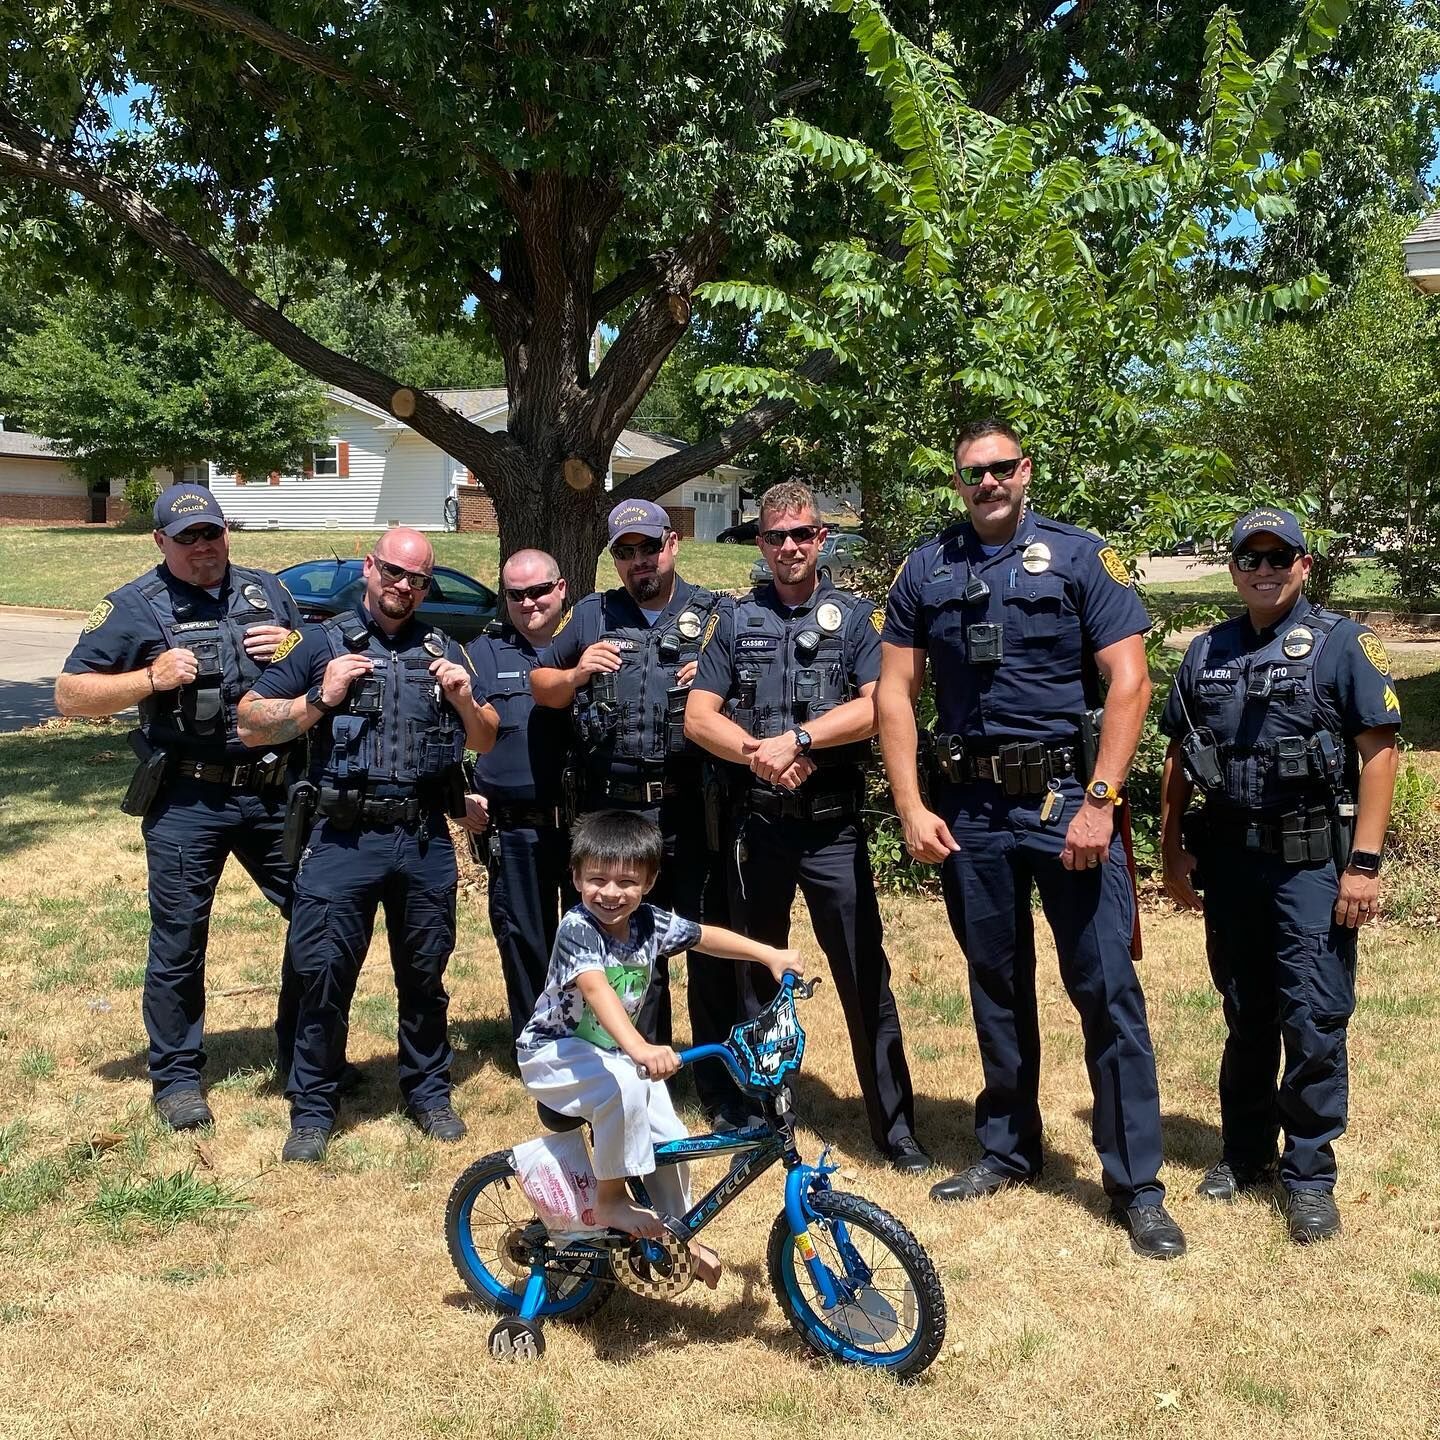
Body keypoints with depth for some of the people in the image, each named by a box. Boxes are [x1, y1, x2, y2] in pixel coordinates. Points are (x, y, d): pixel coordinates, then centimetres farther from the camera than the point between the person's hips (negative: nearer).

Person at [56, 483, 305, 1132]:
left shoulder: (268, 591, 11)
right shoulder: (135, 608, -1)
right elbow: (69, 694, -3)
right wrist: (151, 677, -17)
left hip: (275, 793, 4)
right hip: (187, 804, -4)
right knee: (178, 944, 5)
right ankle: (176, 1077, 23)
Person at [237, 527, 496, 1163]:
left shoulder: (443, 651, 13)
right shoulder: (321, 644, 5)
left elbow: (486, 742, 16)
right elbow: (251, 725, 1)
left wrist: (465, 700, -4)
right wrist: (321, 699, -12)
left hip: (427, 841, 3)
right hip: (345, 839, -2)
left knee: (424, 975, 12)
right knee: (324, 974, -2)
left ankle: (429, 1092, 29)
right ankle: (312, 1110, 14)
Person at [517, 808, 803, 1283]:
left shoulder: (650, 923, -8)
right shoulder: (576, 928, -28)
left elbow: (706, 936, 8)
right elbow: (597, 990, -43)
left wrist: (771, 955, 1)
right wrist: (640, 1049, -57)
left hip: (615, 1051, 7)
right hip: (554, 1053, -6)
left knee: (670, 1140, -1)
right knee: (625, 1083, -35)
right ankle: (610, 1201, -16)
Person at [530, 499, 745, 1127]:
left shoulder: (714, 614, 8)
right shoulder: (591, 617, 14)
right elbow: (540, 686, 20)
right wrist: (575, 675, -1)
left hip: (693, 809, -2)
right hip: (613, 811, 2)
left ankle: (723, 1091, 12)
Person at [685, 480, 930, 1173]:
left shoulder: (856, 617, 4)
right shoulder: (736, 621, 9)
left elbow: (876, 706, -10)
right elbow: (698, 718, 3)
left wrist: (794, 738, -16)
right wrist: (758, 751, -13)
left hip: (834, 824, -2)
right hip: (758, 822, 2)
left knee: (865, 977, -2)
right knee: (756, 973, 11)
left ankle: (895, 1128, 7)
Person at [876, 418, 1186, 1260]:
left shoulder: (1081, 557, -1)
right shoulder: (926, 572, 7)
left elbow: (1129, 680, -7)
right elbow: (896, 693, 6)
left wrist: (1099, 802, -15)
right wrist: (911, 807, -2)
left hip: (1066, 798, -3)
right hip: (970, 809, 3)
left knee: (1108, 988, -4)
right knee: (997, 986, 14)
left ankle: (1137, 1186, 6)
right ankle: (1008, 1151, 30)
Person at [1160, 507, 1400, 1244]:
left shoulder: (1341, 644, -3)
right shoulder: (1206, 653, 10)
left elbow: (1379, 751, -8)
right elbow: (1178, 757, 15)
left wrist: (1364, 863, -13)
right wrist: (1173, 849, 9)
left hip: (1311, 861, -4)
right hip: (1229, 858, 4)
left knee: (1314, 1022, -3)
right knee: (1245, 1017, 14)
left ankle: (1310, 1175, 10)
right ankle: (1245, 1153, 28)